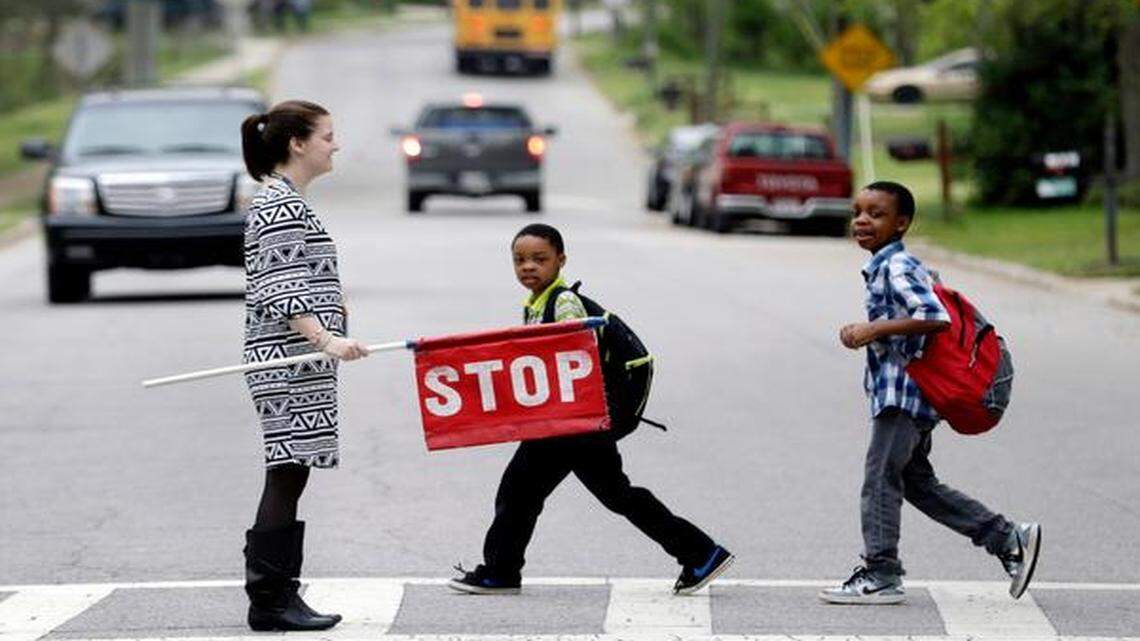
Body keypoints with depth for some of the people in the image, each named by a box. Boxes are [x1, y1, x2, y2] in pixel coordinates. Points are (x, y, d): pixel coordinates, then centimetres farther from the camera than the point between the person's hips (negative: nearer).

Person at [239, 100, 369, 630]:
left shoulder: (282, 202, 20)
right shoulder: (281, 205, -12)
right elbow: (280, 291, -20)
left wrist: (324, 338, 29)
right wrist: (326, 339, -30)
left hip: (295, 363, 11)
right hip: (288, 363, -11)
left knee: (288, 477, 10)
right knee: (287, 475, -9)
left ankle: (277, 597, 12)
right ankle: (269, 601, -7)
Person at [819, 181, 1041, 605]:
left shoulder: (896, 267, -14)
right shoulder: (884, 267, 18)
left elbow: (935, 317, -26)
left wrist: (877, 329, -24)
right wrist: (865, 333, 14)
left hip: (903, 391, -11)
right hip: (897, 391, 11)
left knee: (880, 477, -6)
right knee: (918, 483, 14)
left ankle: (881, 575, -1)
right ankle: (1008, 539, 15)